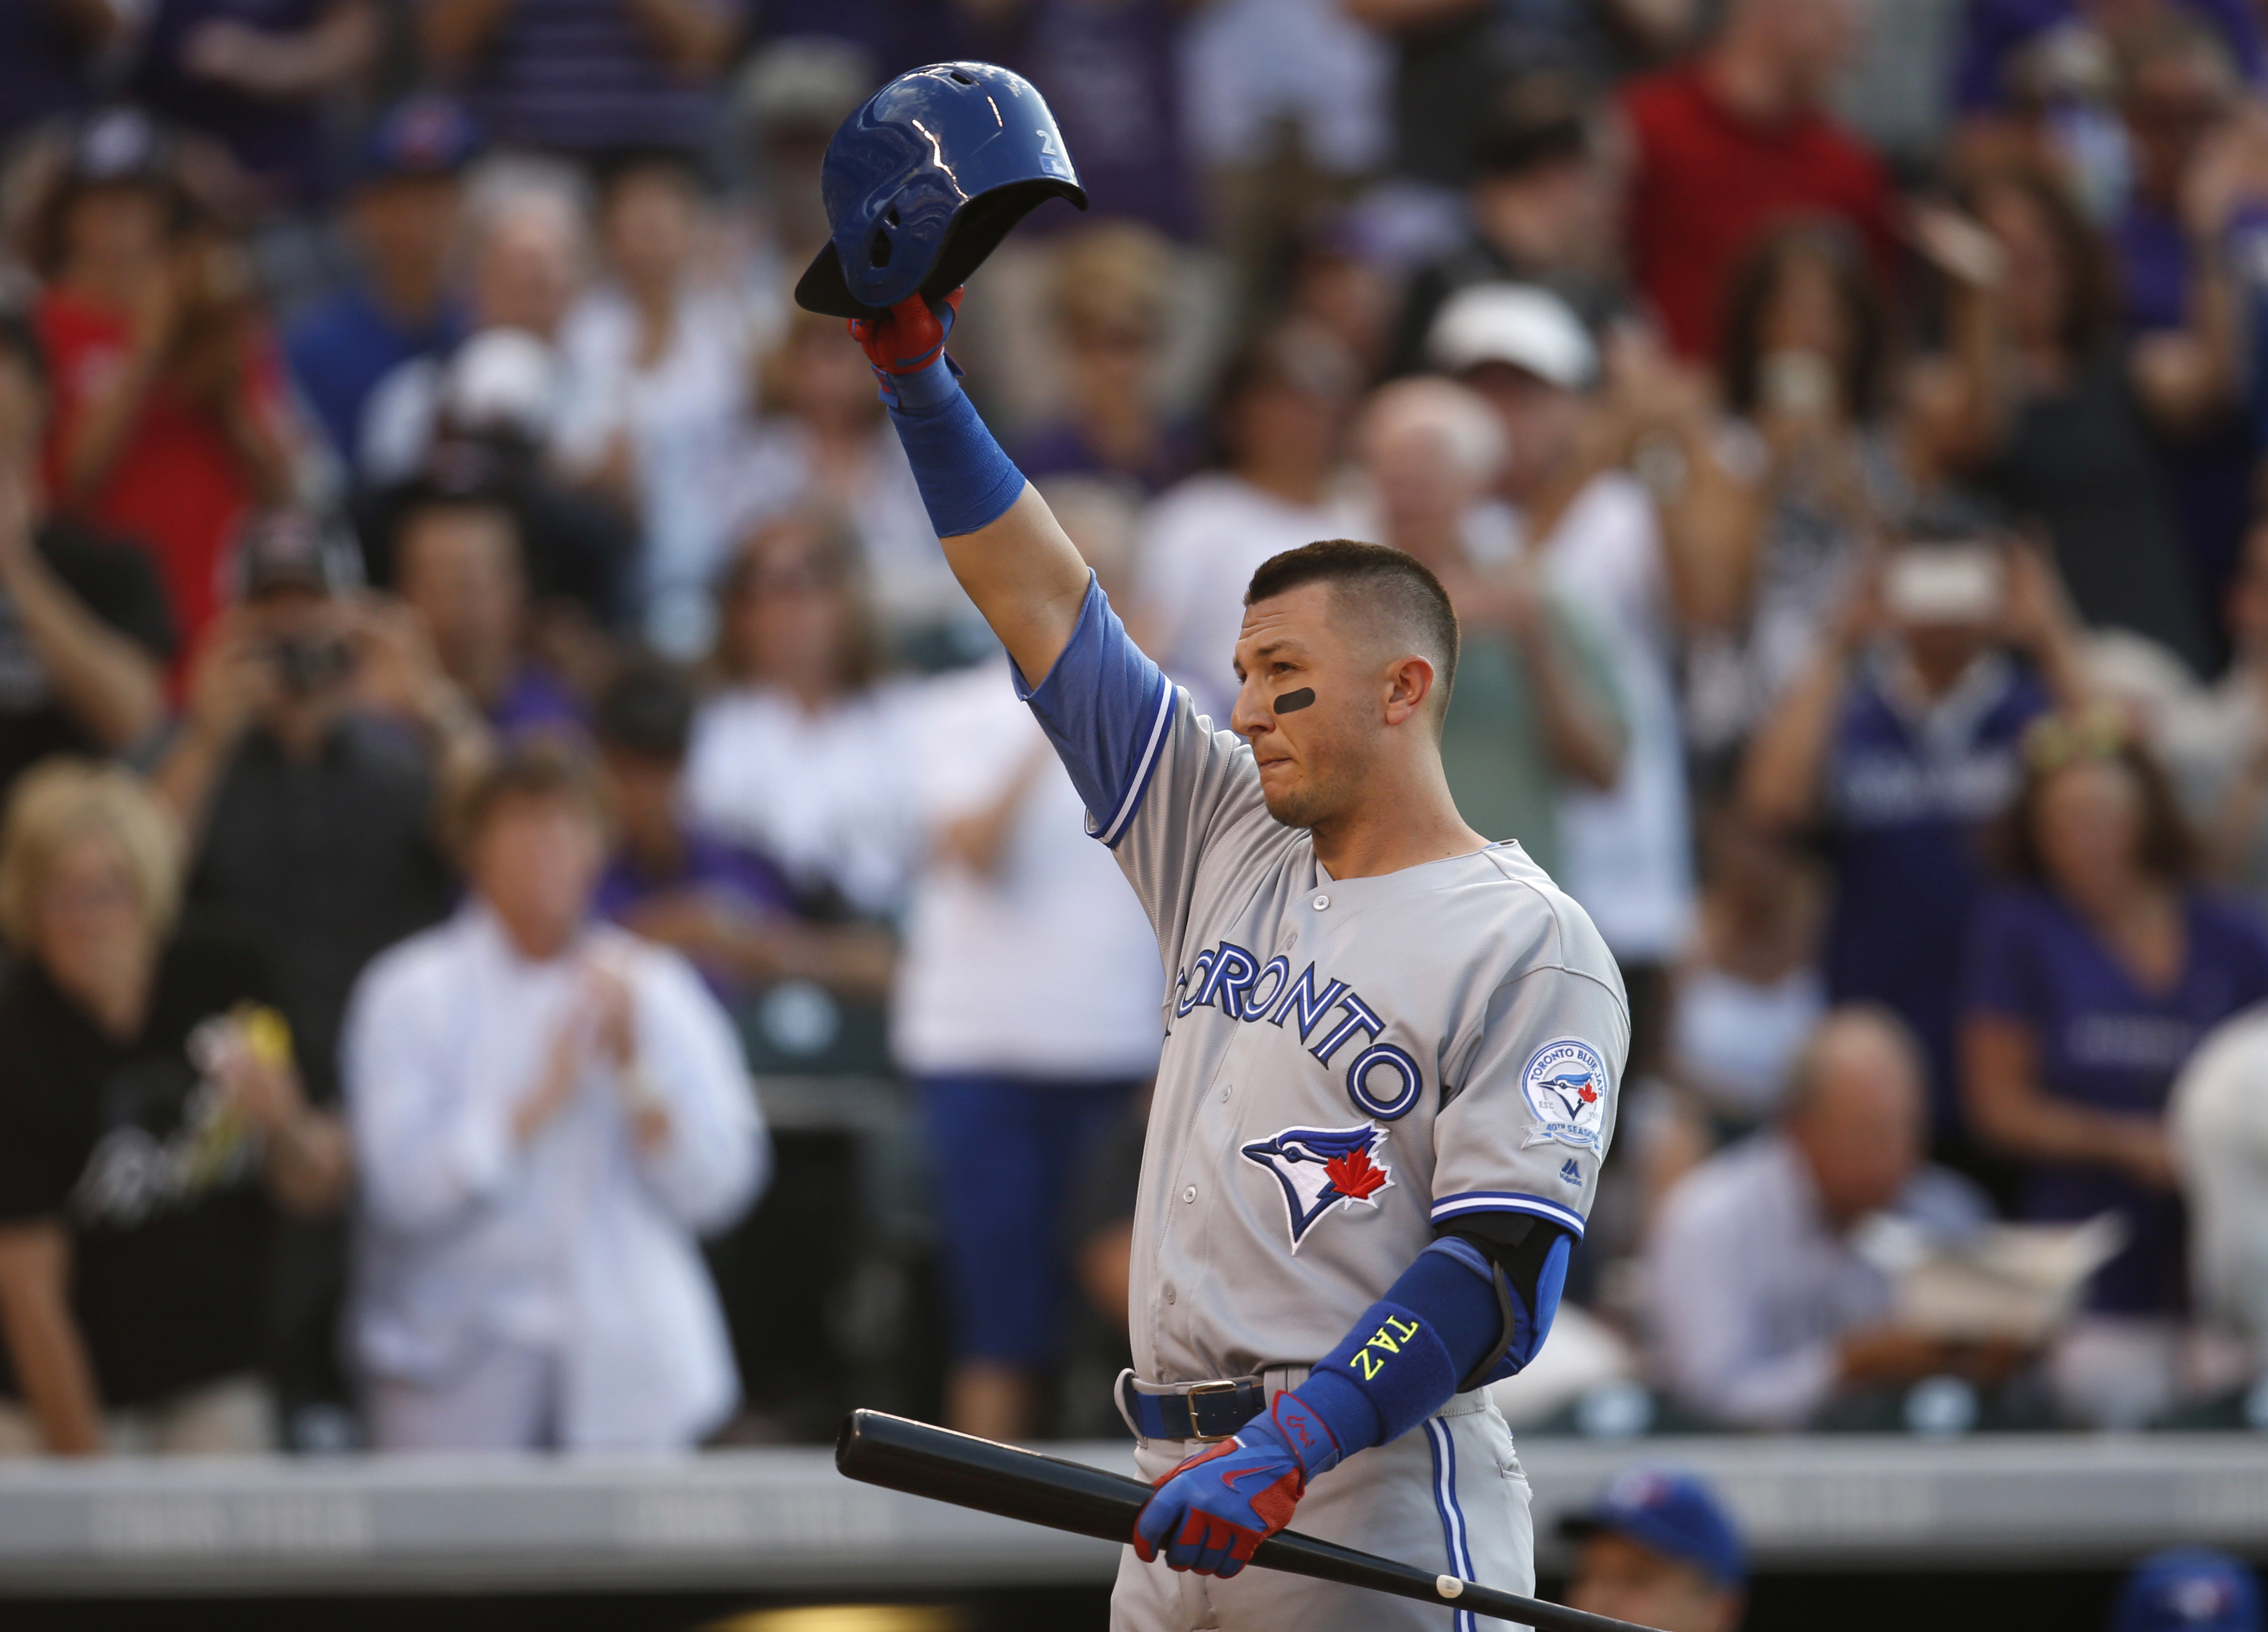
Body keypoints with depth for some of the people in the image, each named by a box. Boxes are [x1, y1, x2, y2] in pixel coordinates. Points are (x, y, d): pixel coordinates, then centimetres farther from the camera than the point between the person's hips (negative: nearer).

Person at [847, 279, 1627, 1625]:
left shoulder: (1532, 946, -3)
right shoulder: (1229, 846, 18)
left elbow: (1506, 1277, -13)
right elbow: (1044, 605, 19)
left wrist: (1289, 1450, -24)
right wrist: (917, 372, 11)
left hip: (1379, 1502, -6)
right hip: (1182, 1501, 6)